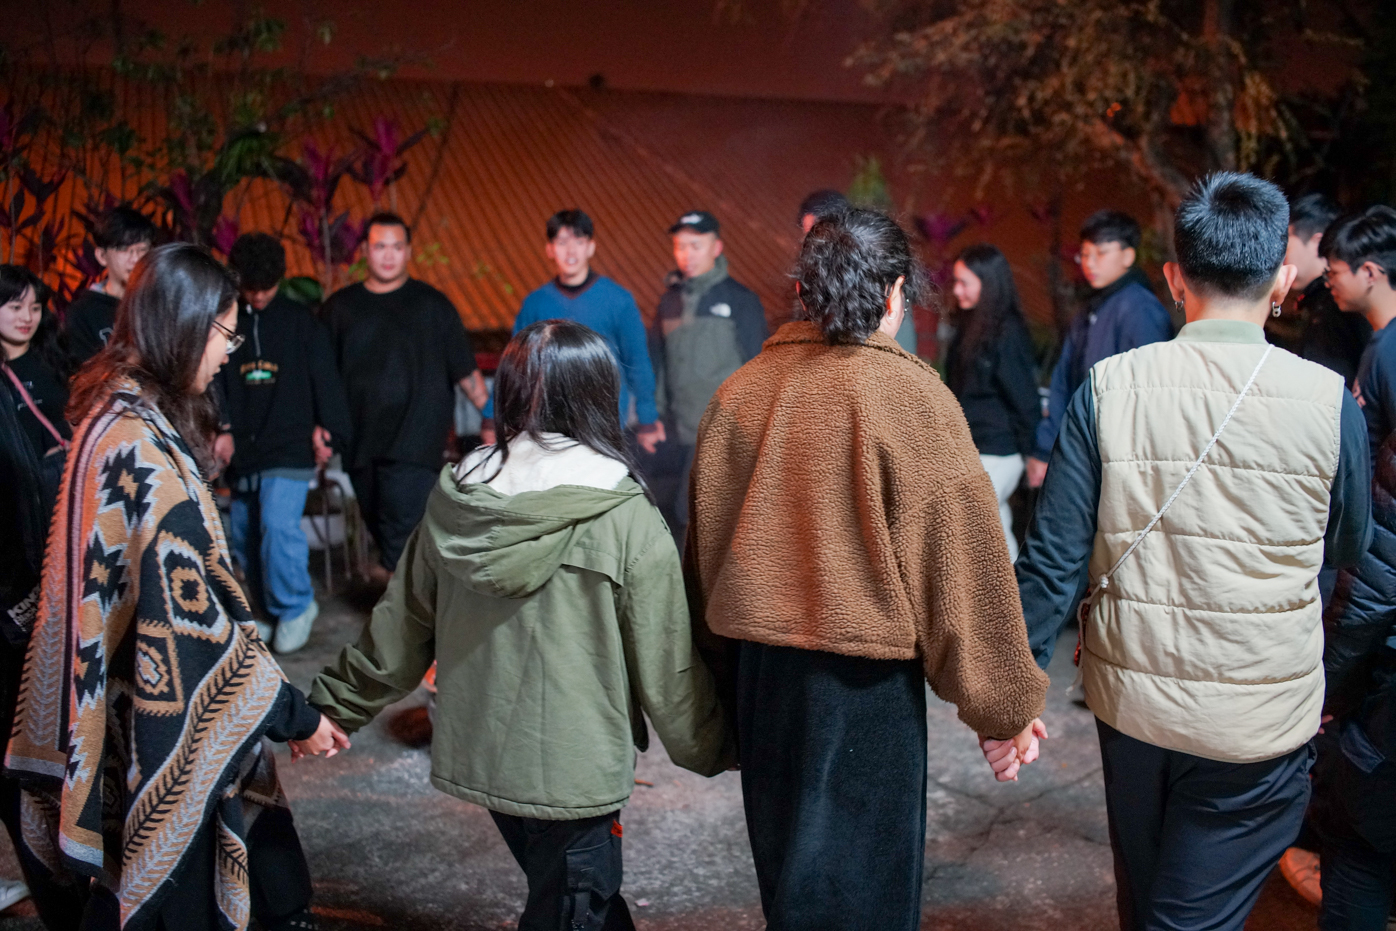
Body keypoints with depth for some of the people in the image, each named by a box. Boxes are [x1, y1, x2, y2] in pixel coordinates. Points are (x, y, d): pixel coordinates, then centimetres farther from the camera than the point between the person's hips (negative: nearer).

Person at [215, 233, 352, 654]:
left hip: (289, 448, -3)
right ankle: (268, 610, 26)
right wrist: (221, 429, -9)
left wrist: (328, 430, -2)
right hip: (242, 451, 4)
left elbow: (325, 379, 5)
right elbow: (211, 382, 4)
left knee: (279, 525, -18)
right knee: (243, 536, 9)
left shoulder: (301, 320, 4)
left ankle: (295, 606, 1)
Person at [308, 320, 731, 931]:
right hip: (572, 767, -5)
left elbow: (398, 628, 4)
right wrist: (714, 749, 6)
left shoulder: (455, 502, -4)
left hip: (477, 756, 5)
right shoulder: (626, 520, -17)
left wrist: (336, 705, 19)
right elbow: (666, 665, -10)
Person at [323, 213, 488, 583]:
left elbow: (465, 369, 4)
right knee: (377, 521, 8)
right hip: (362, 438, 4)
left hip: (416, 437, -4)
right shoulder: (341, 306, 11)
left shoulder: (431, 303, 5)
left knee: (403, 521, -16)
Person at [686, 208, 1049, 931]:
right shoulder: (912, 395, -15)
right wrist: (1005, 705, -5)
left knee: (783, 863, 24)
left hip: (757, 670, 5)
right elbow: (963, 558, -14)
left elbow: (703, 545, 6)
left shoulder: (737, 392, -1)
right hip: (863, 677, -5)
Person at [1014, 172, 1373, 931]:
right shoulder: (1326, 400, -12)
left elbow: (1054, 558, -10)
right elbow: (1348, 550, 6)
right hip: (1259, 719, -2)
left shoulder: (1110, 386, -10)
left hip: (1130, 699, 3)